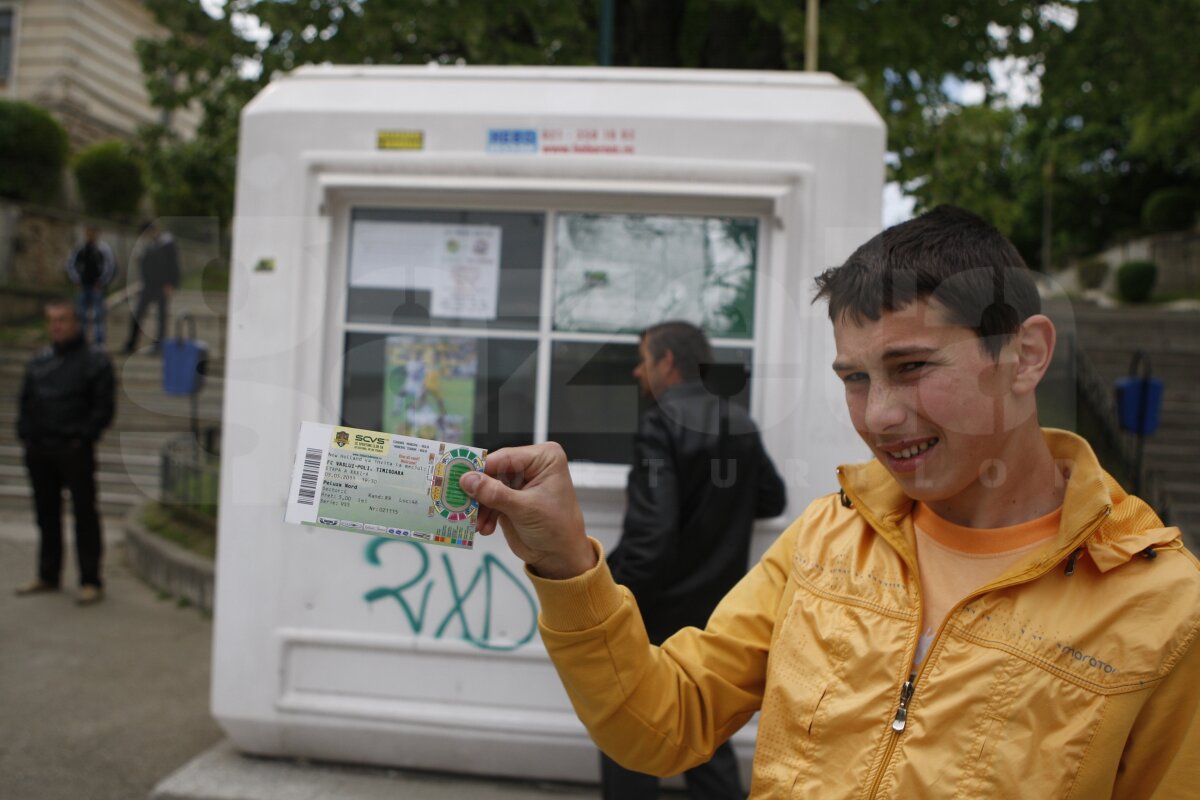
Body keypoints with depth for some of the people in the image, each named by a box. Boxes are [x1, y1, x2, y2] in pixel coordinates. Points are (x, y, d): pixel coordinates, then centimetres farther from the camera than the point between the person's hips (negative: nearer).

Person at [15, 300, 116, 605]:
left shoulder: (95, 359, -3)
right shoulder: (39, 362, 15)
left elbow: (103, 407, -7)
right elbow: (26, 402, 19)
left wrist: (83, 437, -13)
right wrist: (25, 434, 7)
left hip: (75, 451, -6)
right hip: (39, 451, 6)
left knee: (84, 514, -3)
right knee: (46, 514, 13)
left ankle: (91, 581, 2)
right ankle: (48, 576, 25)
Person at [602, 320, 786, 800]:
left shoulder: (661, 422, -16)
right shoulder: (740, 423, 5)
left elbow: (650, 531, -24)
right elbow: (772, 499, 16)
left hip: (658, 611, -7)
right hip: (713, 609, 7)